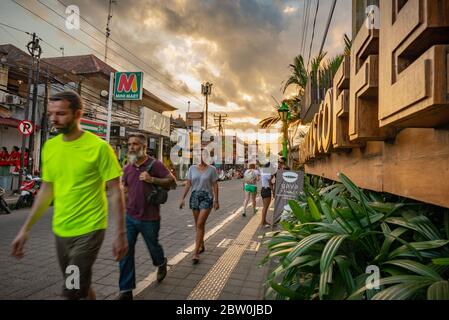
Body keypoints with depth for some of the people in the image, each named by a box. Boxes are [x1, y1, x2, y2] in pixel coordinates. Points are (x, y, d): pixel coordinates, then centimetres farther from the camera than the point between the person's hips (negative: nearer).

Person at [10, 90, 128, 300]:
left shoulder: (99, 147, -15)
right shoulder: (49, 147, 3)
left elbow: (116, 192, -13)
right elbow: (46, 191, 12)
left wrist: (120, 233, -14)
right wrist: (25, 229, 11)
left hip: (89, 230, -6)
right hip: (60, 231, 6)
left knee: (72, 292, -2)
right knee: (80, 286, 20)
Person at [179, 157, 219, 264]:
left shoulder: (211, 169, -3)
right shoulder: (192, 168, 4)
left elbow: (215, 185, -2)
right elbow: (188, 184, 6)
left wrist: (216, 200, -5)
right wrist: (183, 198, 2)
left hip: (207, 198, -3)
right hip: (194, 197, 4)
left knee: (200, 224, -11)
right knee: (198, 225, 14)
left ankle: (196, 253, -5)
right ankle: (202, 246, 34)